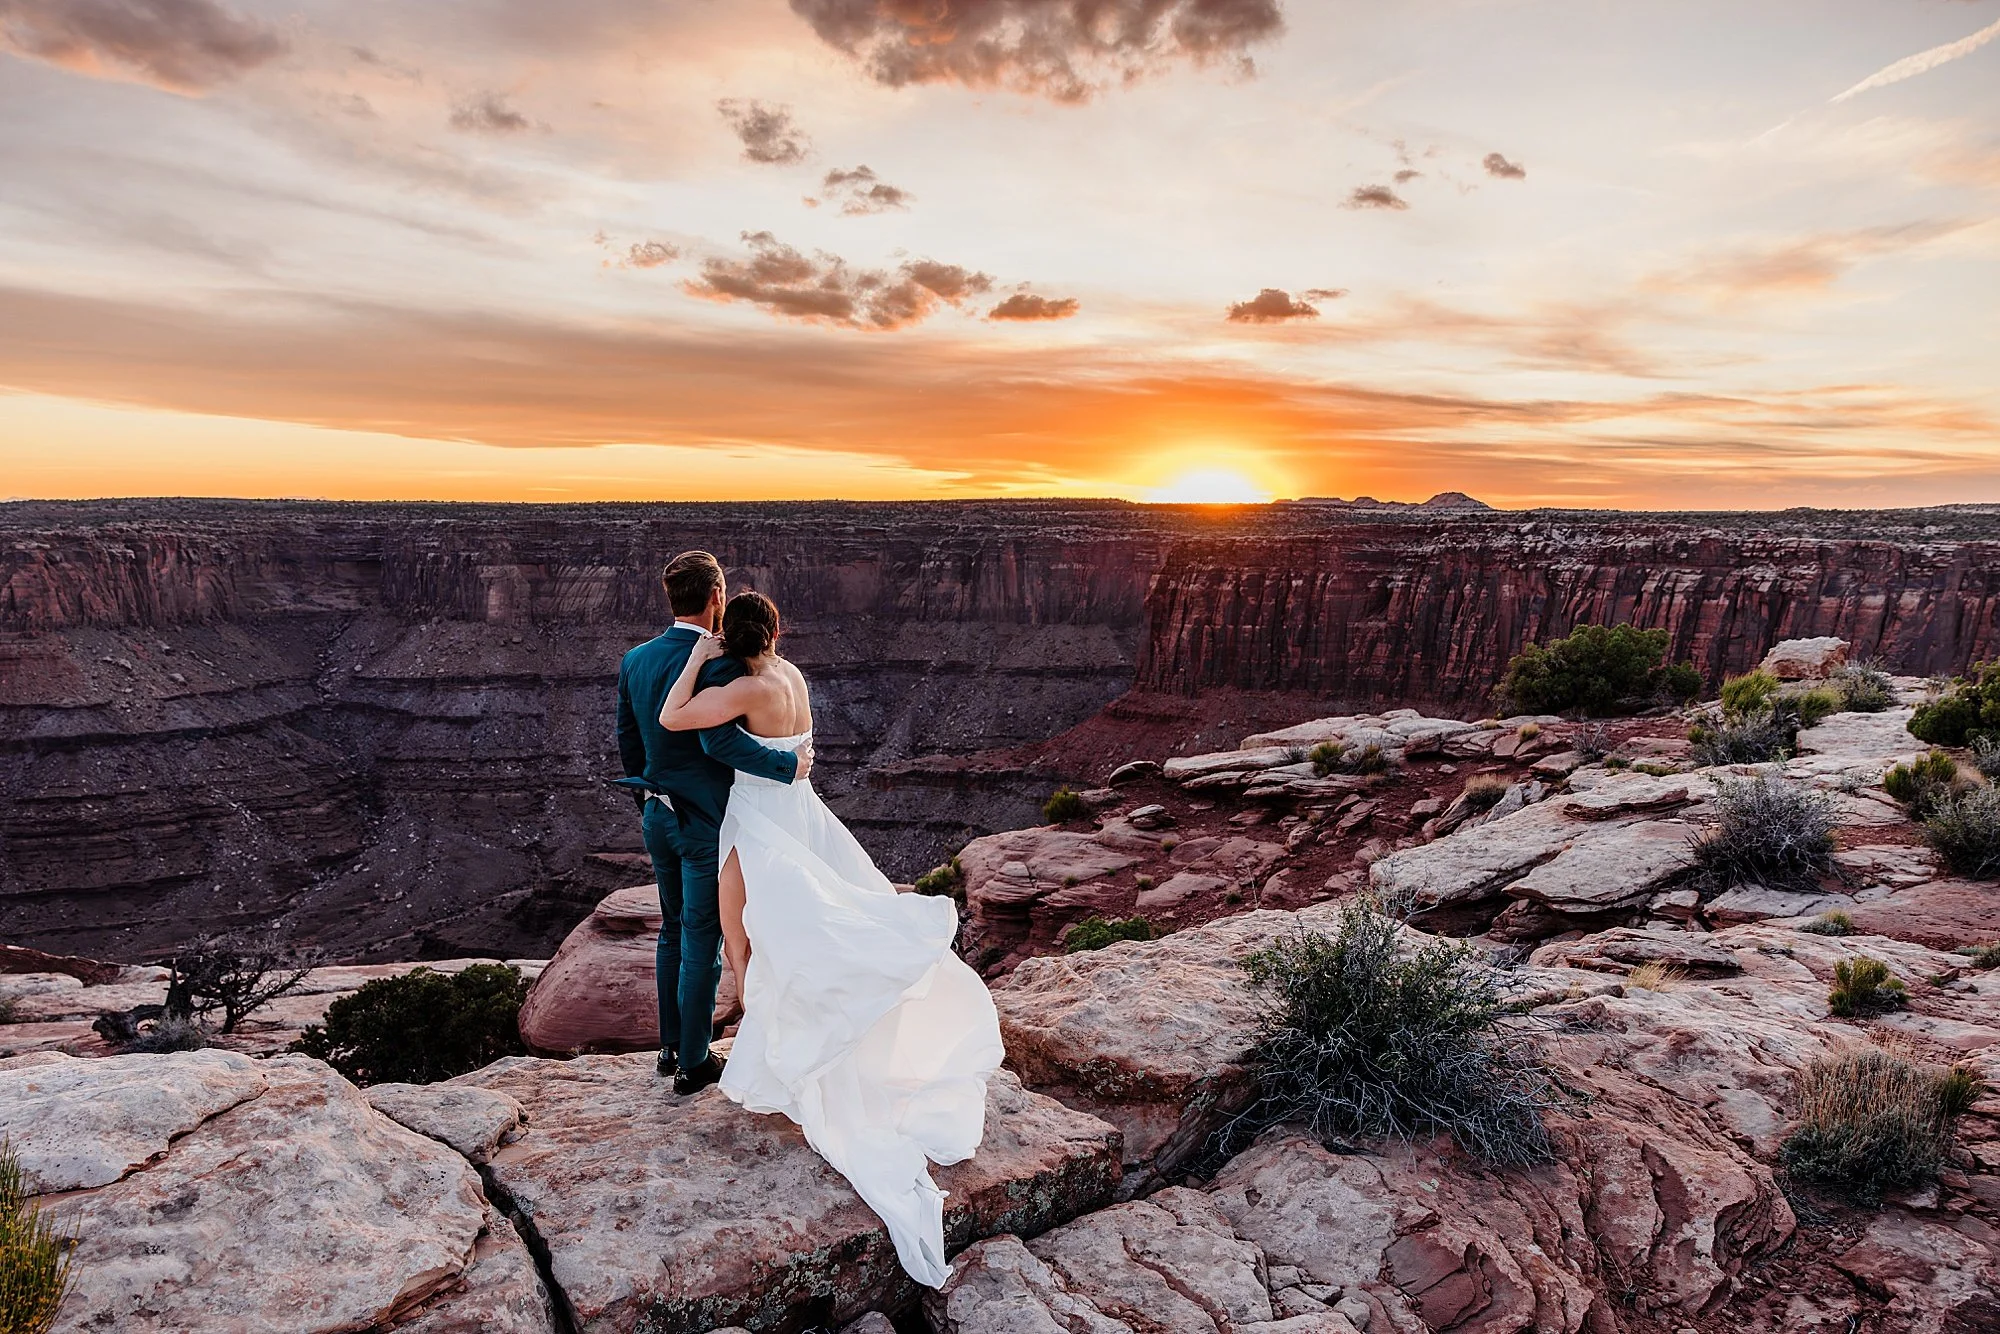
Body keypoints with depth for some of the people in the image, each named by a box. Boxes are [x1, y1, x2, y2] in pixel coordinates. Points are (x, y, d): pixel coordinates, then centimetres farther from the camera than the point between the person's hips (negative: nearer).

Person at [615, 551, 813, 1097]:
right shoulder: (718, 662, -20)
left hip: (657, 817, 7)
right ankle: (693, 1062, 17)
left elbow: (627, 738, 12)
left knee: (673, 931, 21)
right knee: (701, 940, 5)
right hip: (706, 820, -7)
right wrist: (788, 764, -23)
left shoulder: (635, 659, 3)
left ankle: (671, 1046, 32)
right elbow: (718, 739, -31)